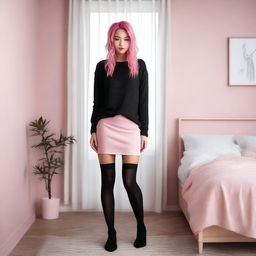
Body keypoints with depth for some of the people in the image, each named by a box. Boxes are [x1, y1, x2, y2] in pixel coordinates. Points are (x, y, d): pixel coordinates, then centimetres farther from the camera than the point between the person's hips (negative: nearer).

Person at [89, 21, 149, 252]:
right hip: (106, 126, 1)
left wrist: (145, 131, 0)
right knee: (108, 181, 3)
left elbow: (143, 101, 5)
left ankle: (141, 226, 21)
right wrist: (93, 130, 3)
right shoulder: (102, 66, 9)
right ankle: (111, 233, 17)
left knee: (129, 181, -4)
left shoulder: (139, 66, 8)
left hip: (131, 127, -1)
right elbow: (97, 101, 9)